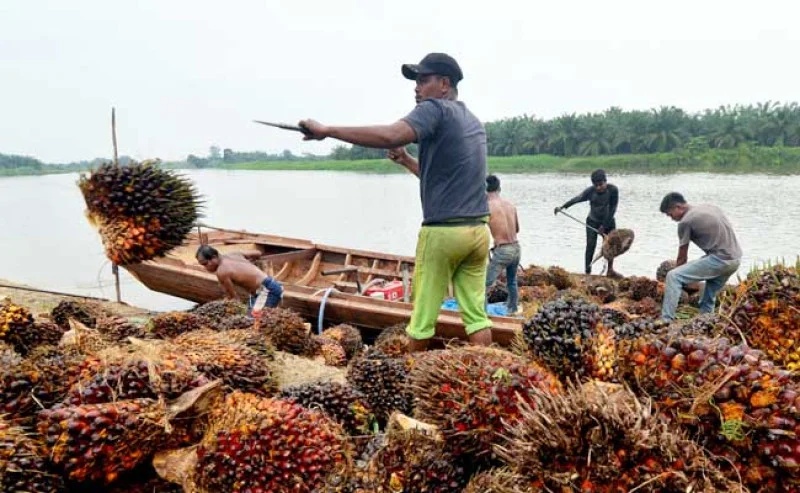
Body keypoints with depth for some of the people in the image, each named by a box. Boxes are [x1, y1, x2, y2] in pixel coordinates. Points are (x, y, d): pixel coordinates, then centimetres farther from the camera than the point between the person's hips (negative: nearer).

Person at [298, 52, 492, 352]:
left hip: (442, 231, -8)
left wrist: (327, 131, -19)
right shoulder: (474, 122, 20)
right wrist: (406, 160, 22)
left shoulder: (435, 109, -5)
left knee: (423, 315, 5)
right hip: (478, 230, 8)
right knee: (476, 313, 10)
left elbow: (390, 136, -24)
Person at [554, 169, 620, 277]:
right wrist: (562, 207, -40)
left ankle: (610, 270, 13)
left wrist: (604, 225, -17)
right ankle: (587, 272, -11)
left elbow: (612, 209, -17)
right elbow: (577, 199, -27)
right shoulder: (591, 191, -17)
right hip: (592, 221, -1)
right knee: (590, 245, -10)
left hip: (608, 221, 1)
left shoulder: (613, 190, -19)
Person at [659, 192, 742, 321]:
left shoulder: (685, 221, -6)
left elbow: (682, 257, -1)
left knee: (673, 276, -11)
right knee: (710, 294, 26)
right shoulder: (709, 206, 17)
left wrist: (677, 276, 12)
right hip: (735, 258, 9)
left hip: (719, 259, -9)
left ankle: (666, 320, -15)